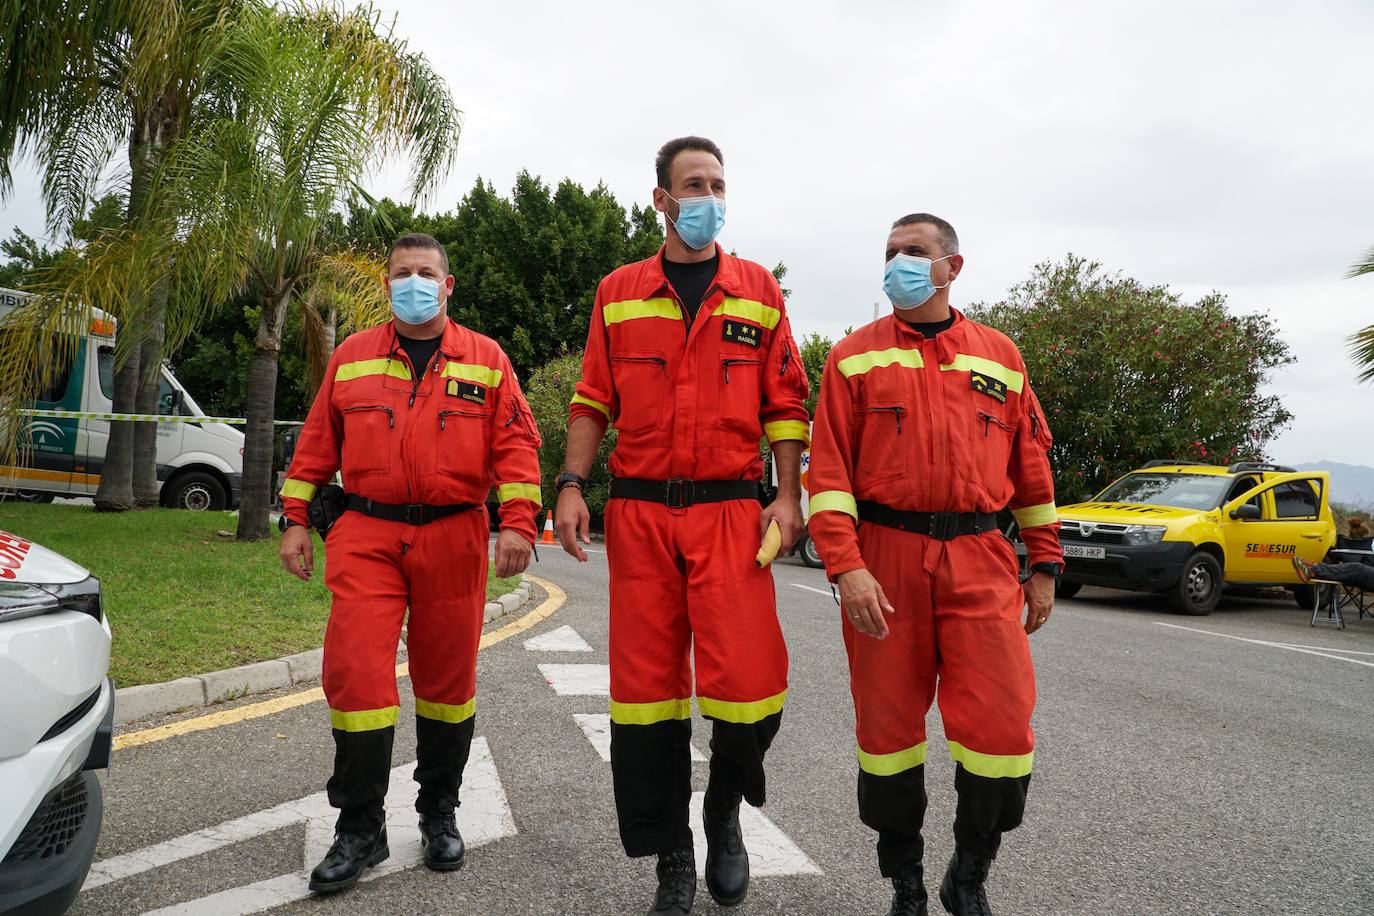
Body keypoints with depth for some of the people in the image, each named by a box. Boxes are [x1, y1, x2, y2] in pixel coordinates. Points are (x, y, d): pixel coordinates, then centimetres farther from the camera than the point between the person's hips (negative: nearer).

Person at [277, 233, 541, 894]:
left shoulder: (486, 359, 8)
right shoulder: (352, 356, 13)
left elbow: (515, 443, 2)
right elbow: (317, 443, 15)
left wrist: (518, 522, -9)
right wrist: (295, 520, 9)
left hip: (452, 539, 0)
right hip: (366, 535, 1)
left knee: (447, 676, 7)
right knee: (356, 670, -8)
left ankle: (439, 812, 25)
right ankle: (360, 826, 8)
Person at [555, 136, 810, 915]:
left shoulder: (759, 290, 9)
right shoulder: (619, 294, 11)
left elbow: (785, 404, 6)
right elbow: (593, 401, 10)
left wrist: (788, 495, -3)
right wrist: (572, 485, -2)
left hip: (731, 511, -1)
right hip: (639, 513, 1)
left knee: (750, 683, -10)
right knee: (646, 686, 4)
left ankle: (725, 810, 23)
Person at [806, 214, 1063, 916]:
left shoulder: (999, 357, 13)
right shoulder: (854, 357, 6)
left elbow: (1032, 466, 16)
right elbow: (828, 470, -2)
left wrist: (1044, 566, 13)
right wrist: (845, 566, -13)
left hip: (981, 565, 2)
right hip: (884, 560, -1)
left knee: (1002, 725, -4)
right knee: (888, 726, 6)